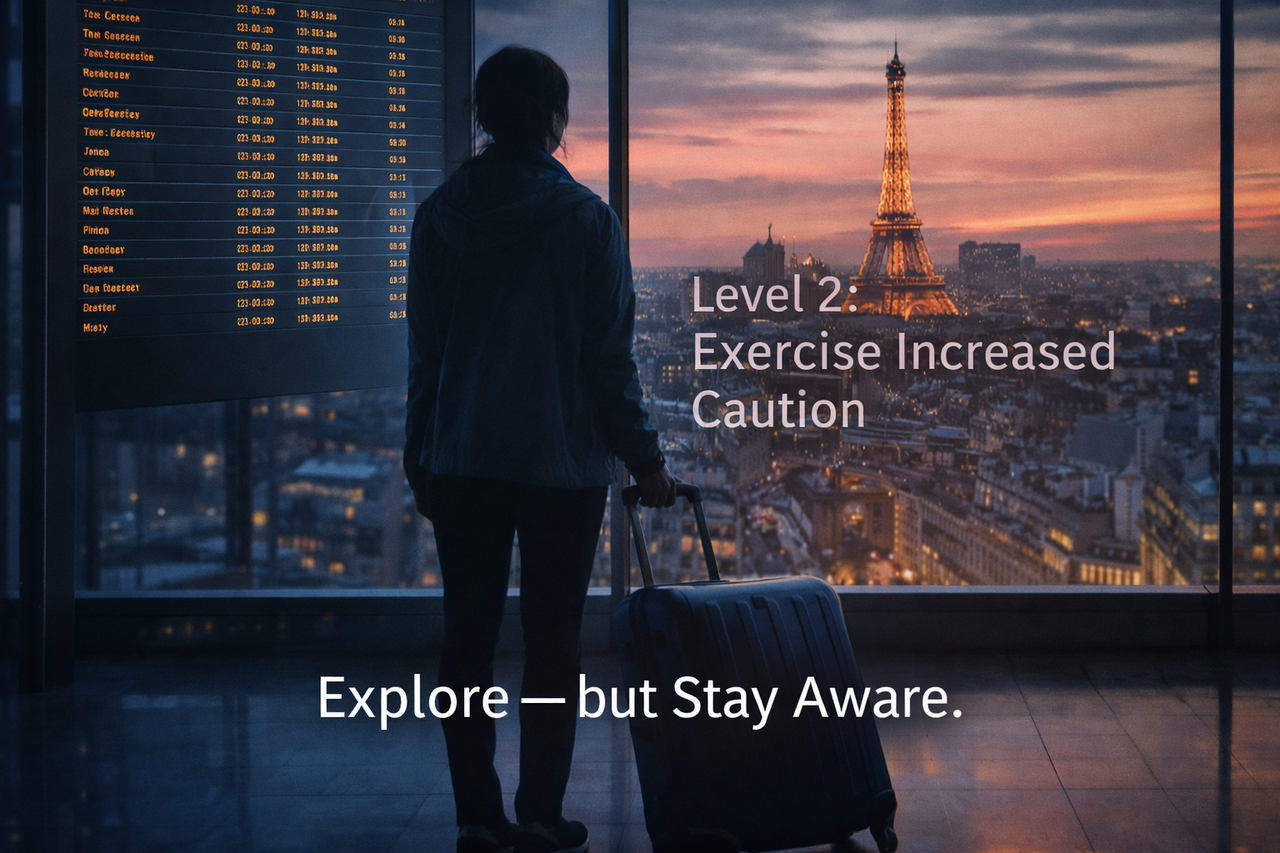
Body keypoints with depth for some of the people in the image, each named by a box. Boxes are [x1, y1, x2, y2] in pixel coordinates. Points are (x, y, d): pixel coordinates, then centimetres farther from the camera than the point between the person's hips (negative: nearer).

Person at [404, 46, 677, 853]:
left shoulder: (441, 214, 2)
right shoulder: (586, 216, -6)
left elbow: (425, 350, 5)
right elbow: (610, 356, -5)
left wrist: (421, 458, 14)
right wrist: (646, 458, 4)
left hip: (461, 461, 3)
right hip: (563, 461, -2)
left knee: (469, 636, 9)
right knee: (553, 642, 6)